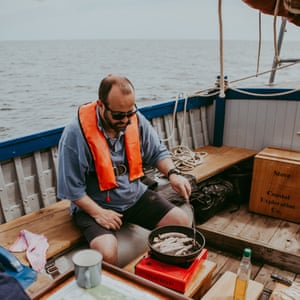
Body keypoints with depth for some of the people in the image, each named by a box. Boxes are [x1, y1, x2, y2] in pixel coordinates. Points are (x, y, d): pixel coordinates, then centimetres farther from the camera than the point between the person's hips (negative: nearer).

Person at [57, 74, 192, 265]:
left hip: (136, 196, 5)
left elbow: (157, 152, 7)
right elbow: (72, 186, -16)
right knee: (106, 251, -29)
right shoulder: (76, 133, -21)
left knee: (181, 221, -5)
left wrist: (172, 173, -12)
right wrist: (98, 213, -22)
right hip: (94, 205, -4)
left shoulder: (137, 120, -7)